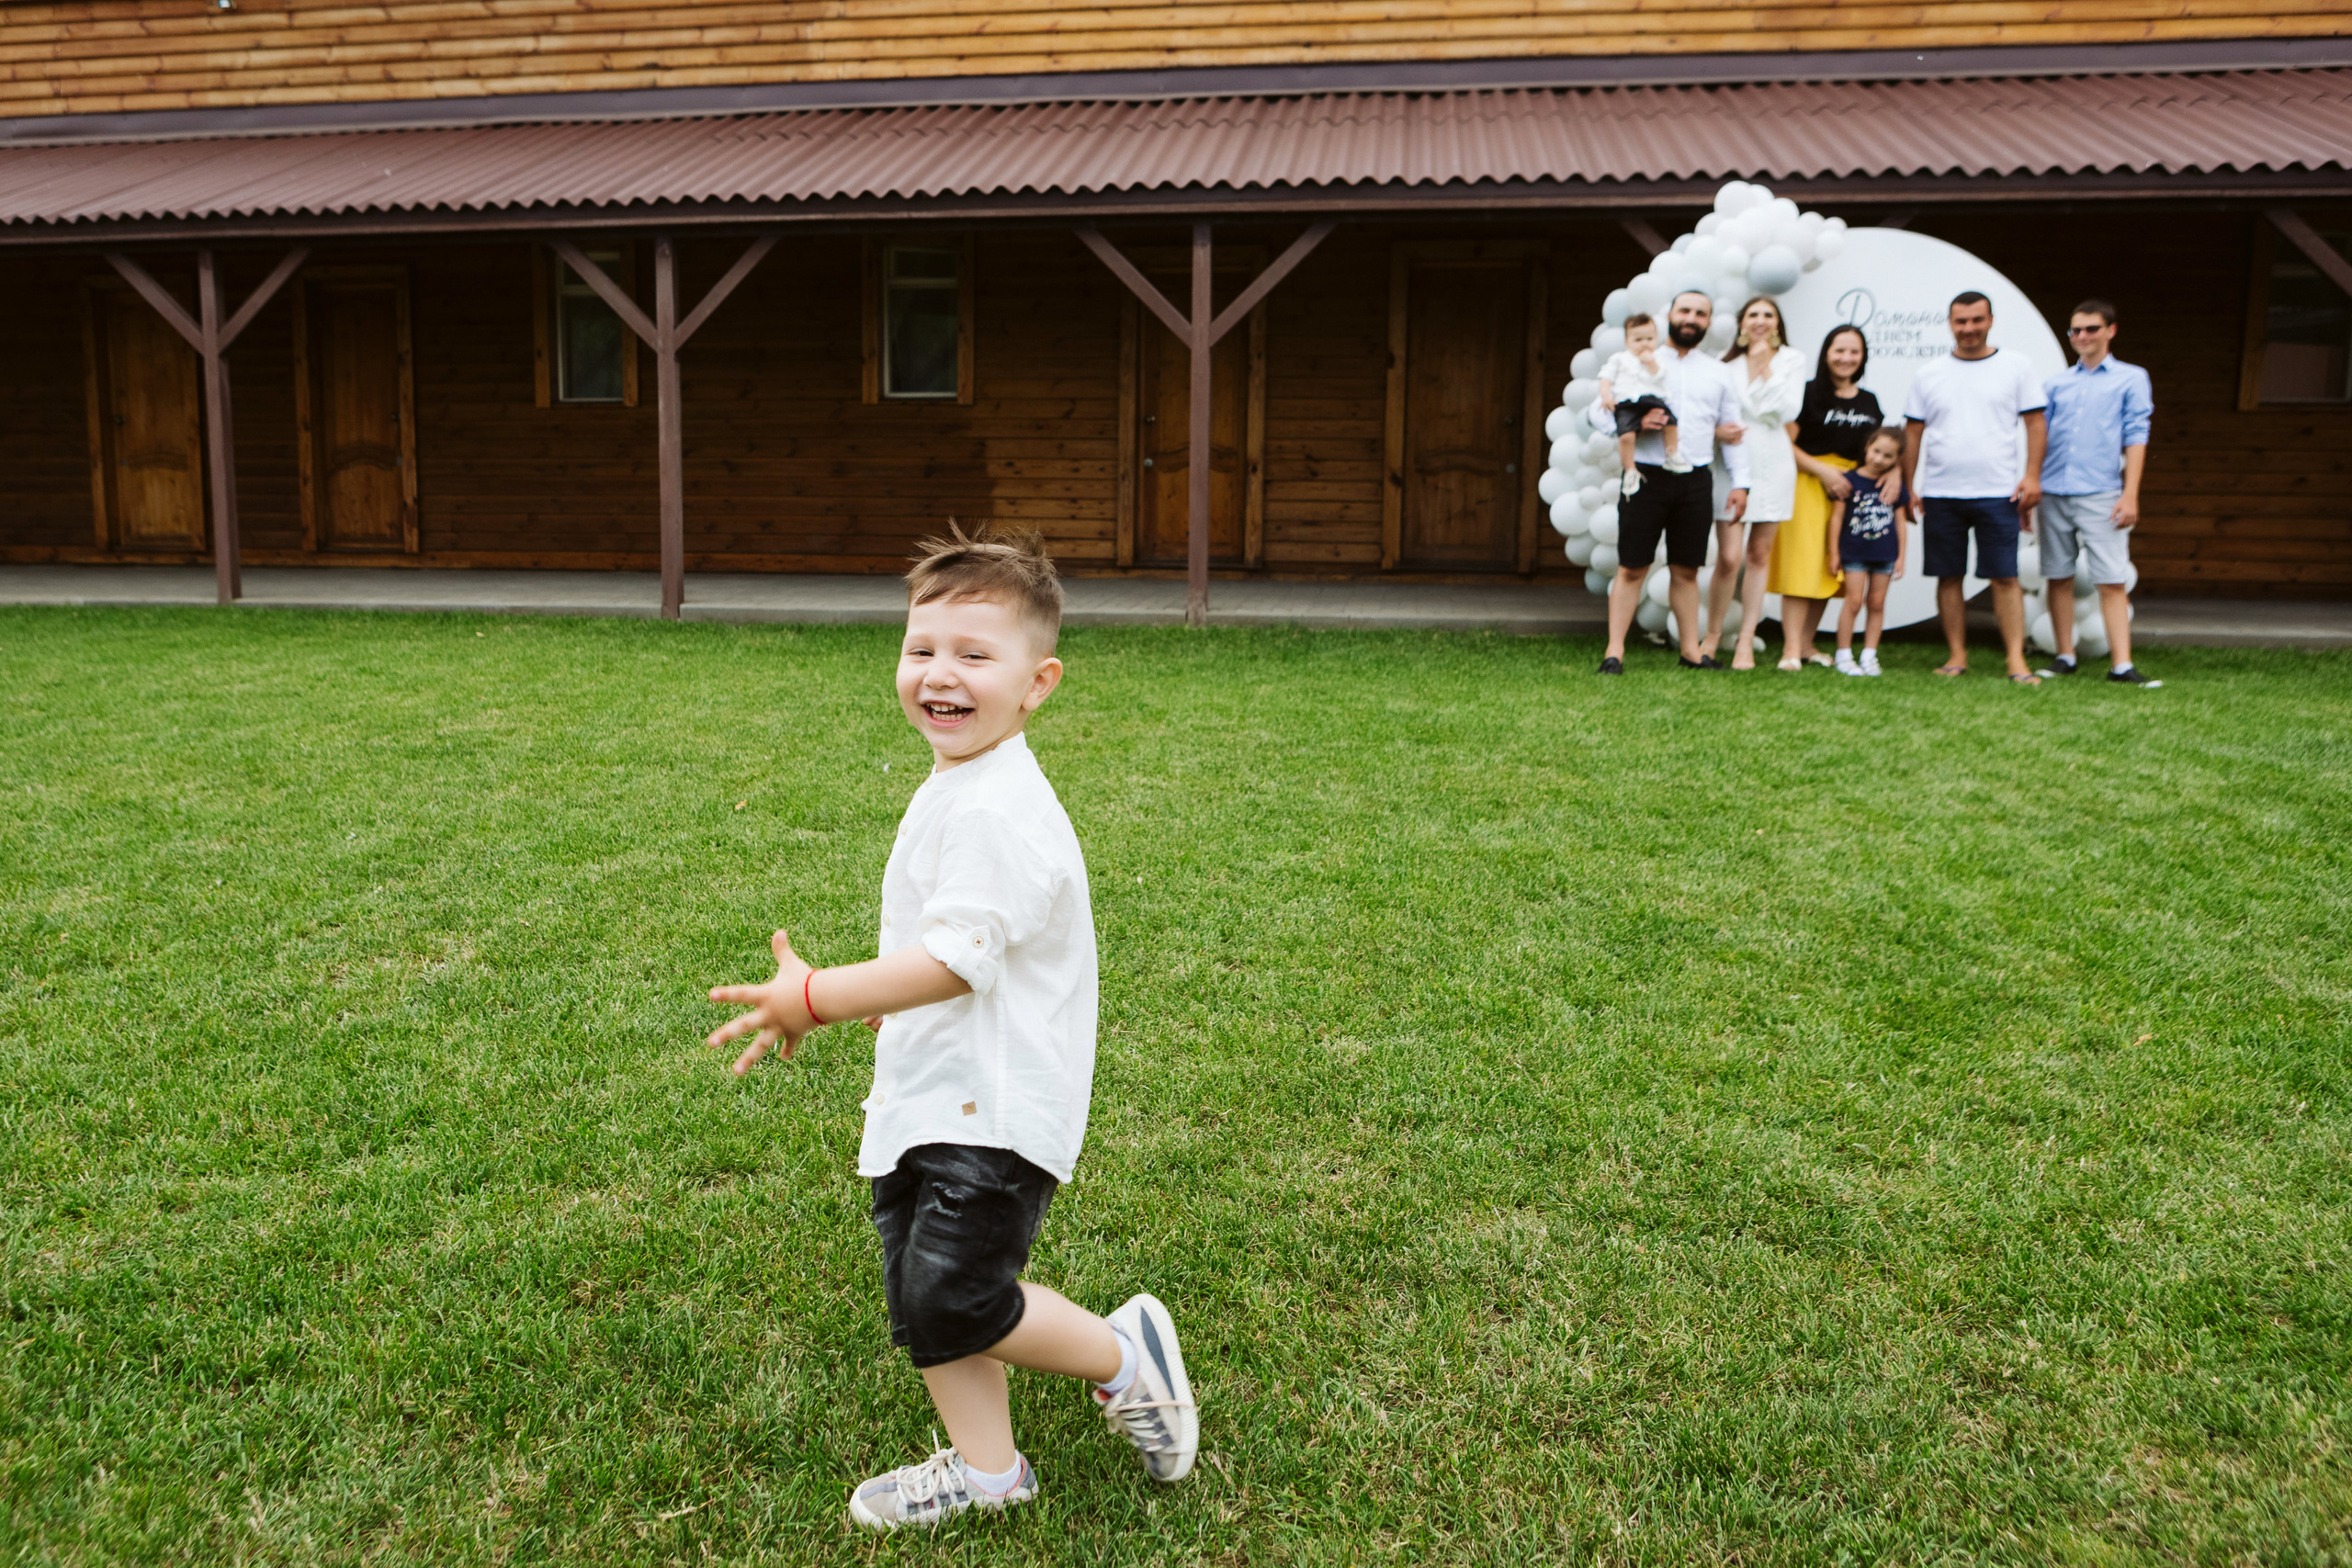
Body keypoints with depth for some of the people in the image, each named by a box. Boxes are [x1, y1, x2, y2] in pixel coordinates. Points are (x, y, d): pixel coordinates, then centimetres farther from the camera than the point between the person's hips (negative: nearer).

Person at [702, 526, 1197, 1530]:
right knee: (920, 1297, 13)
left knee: (952, 1299, -10)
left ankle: (1124, 1355, 13)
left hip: (993, 1110, -10)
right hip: (929, 1097, 10)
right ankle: (985, 1467, 30)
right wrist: (886, 999, 32)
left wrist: (815, 998, -25)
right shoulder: (954, 792, 12)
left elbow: (958, 956, -28)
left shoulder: (996, 811, -22)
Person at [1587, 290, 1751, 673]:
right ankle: (1614, 651, -1)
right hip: (1646, 476, -3)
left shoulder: (1719, 372, 16)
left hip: (1695, 480, 3)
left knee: (1686, 570, 8)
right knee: (1632, 568, -4)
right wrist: (1634, 423, -17)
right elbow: (1597, 411, 1)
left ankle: (1691, 651, 15)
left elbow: (1732, 430, 17)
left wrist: (1740, 483, 9)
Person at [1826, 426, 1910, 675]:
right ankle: (1844, 654, 2)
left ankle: (1869, 654, 13)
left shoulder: (1895, 486, 6)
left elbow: (1900, 522, 11)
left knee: (1877, 603, 6)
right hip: (1854, 552, -3)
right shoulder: (1850, 481, -3)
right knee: (1854, 600, -7)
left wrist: (1901, 556, 9)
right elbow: (1837, 516, -1)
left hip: (1885, 553, 3)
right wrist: (1833, 552, -2)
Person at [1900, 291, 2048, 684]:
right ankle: (1957, 655, 13)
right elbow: (1913, 433, 11)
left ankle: (2017, 661, -4)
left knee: (2005, 577, -5)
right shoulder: (1929, 374, 10)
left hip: (1998, 493, -2)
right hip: (1941, 494, 2)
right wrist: (1908, 486, 6)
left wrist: (2032, 476, -4)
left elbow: (2035, 423, 5)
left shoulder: (2016, 367, 6)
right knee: (1948, 577, 4)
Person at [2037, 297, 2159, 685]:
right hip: (2053, 493, 3)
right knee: (2059, 578, 6)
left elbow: (2136, 437, 2)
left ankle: (2121, 664, -7)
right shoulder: (2056, 383, 15)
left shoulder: (2131, 378, 8)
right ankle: (2065, 656, 15)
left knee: (2113, 581, -6)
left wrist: (2130, 494, -6)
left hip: (2101, 496, -3)